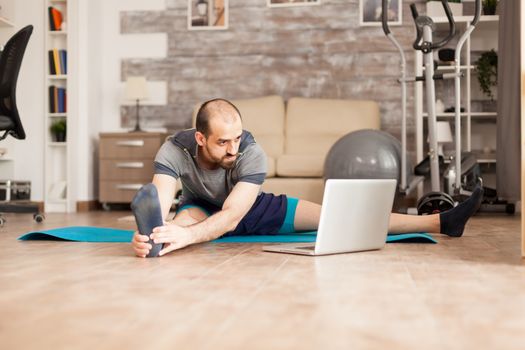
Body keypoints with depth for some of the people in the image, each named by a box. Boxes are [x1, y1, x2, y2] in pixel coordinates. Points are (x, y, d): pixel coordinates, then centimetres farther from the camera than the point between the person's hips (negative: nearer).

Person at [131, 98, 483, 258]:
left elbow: (231, 216, -46)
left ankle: (440, 221, -13)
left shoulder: (252, 153, -36)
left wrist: (187, 236, -67)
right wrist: (149, 232, -73)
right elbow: (160, 208, -48)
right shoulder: (175, 150, -35)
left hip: (254, 208, 0)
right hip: (202, 208, 1)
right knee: (184, 218, -42)